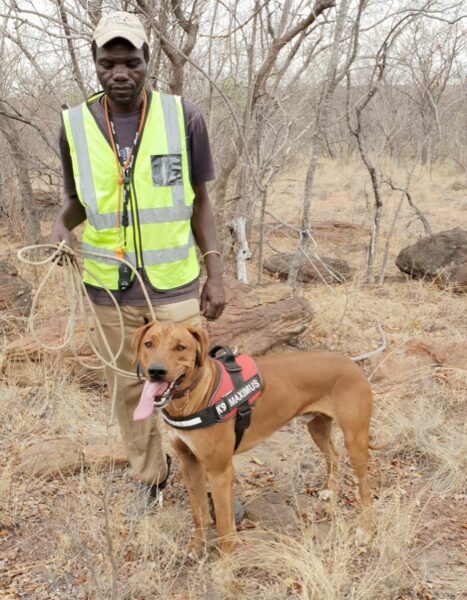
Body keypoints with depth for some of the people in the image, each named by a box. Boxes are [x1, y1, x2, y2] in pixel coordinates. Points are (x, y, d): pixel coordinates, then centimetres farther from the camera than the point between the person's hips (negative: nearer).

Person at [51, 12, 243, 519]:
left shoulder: (183, 117, -7)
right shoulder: (74, 125, -3)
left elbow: (199, 200, 2)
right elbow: (78, 200, 10)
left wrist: (215, 272, -2)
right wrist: (62, 222, -13)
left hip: (176, 285, -1)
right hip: (110, 288, 2)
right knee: (128, 389, 14)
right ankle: (150, 478, 36)